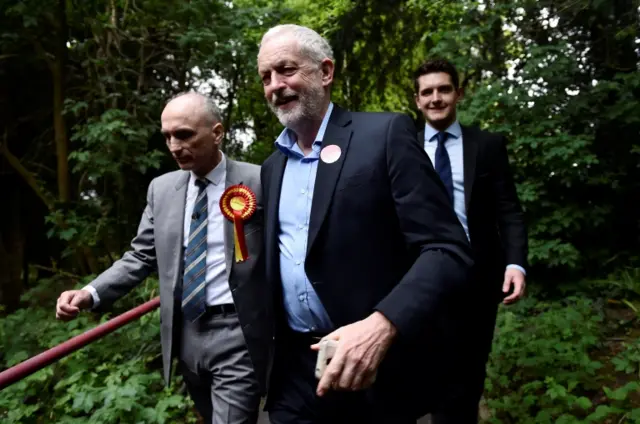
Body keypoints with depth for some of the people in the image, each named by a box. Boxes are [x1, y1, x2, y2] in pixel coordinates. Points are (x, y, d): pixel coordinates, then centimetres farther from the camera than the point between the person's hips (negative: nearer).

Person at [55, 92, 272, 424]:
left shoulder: (258, 182, -9)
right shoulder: (162, 188, 5)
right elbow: (142, 256, 8)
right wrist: (91, 293, -6)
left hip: (237, 333, -5)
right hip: (184, 334, 5)